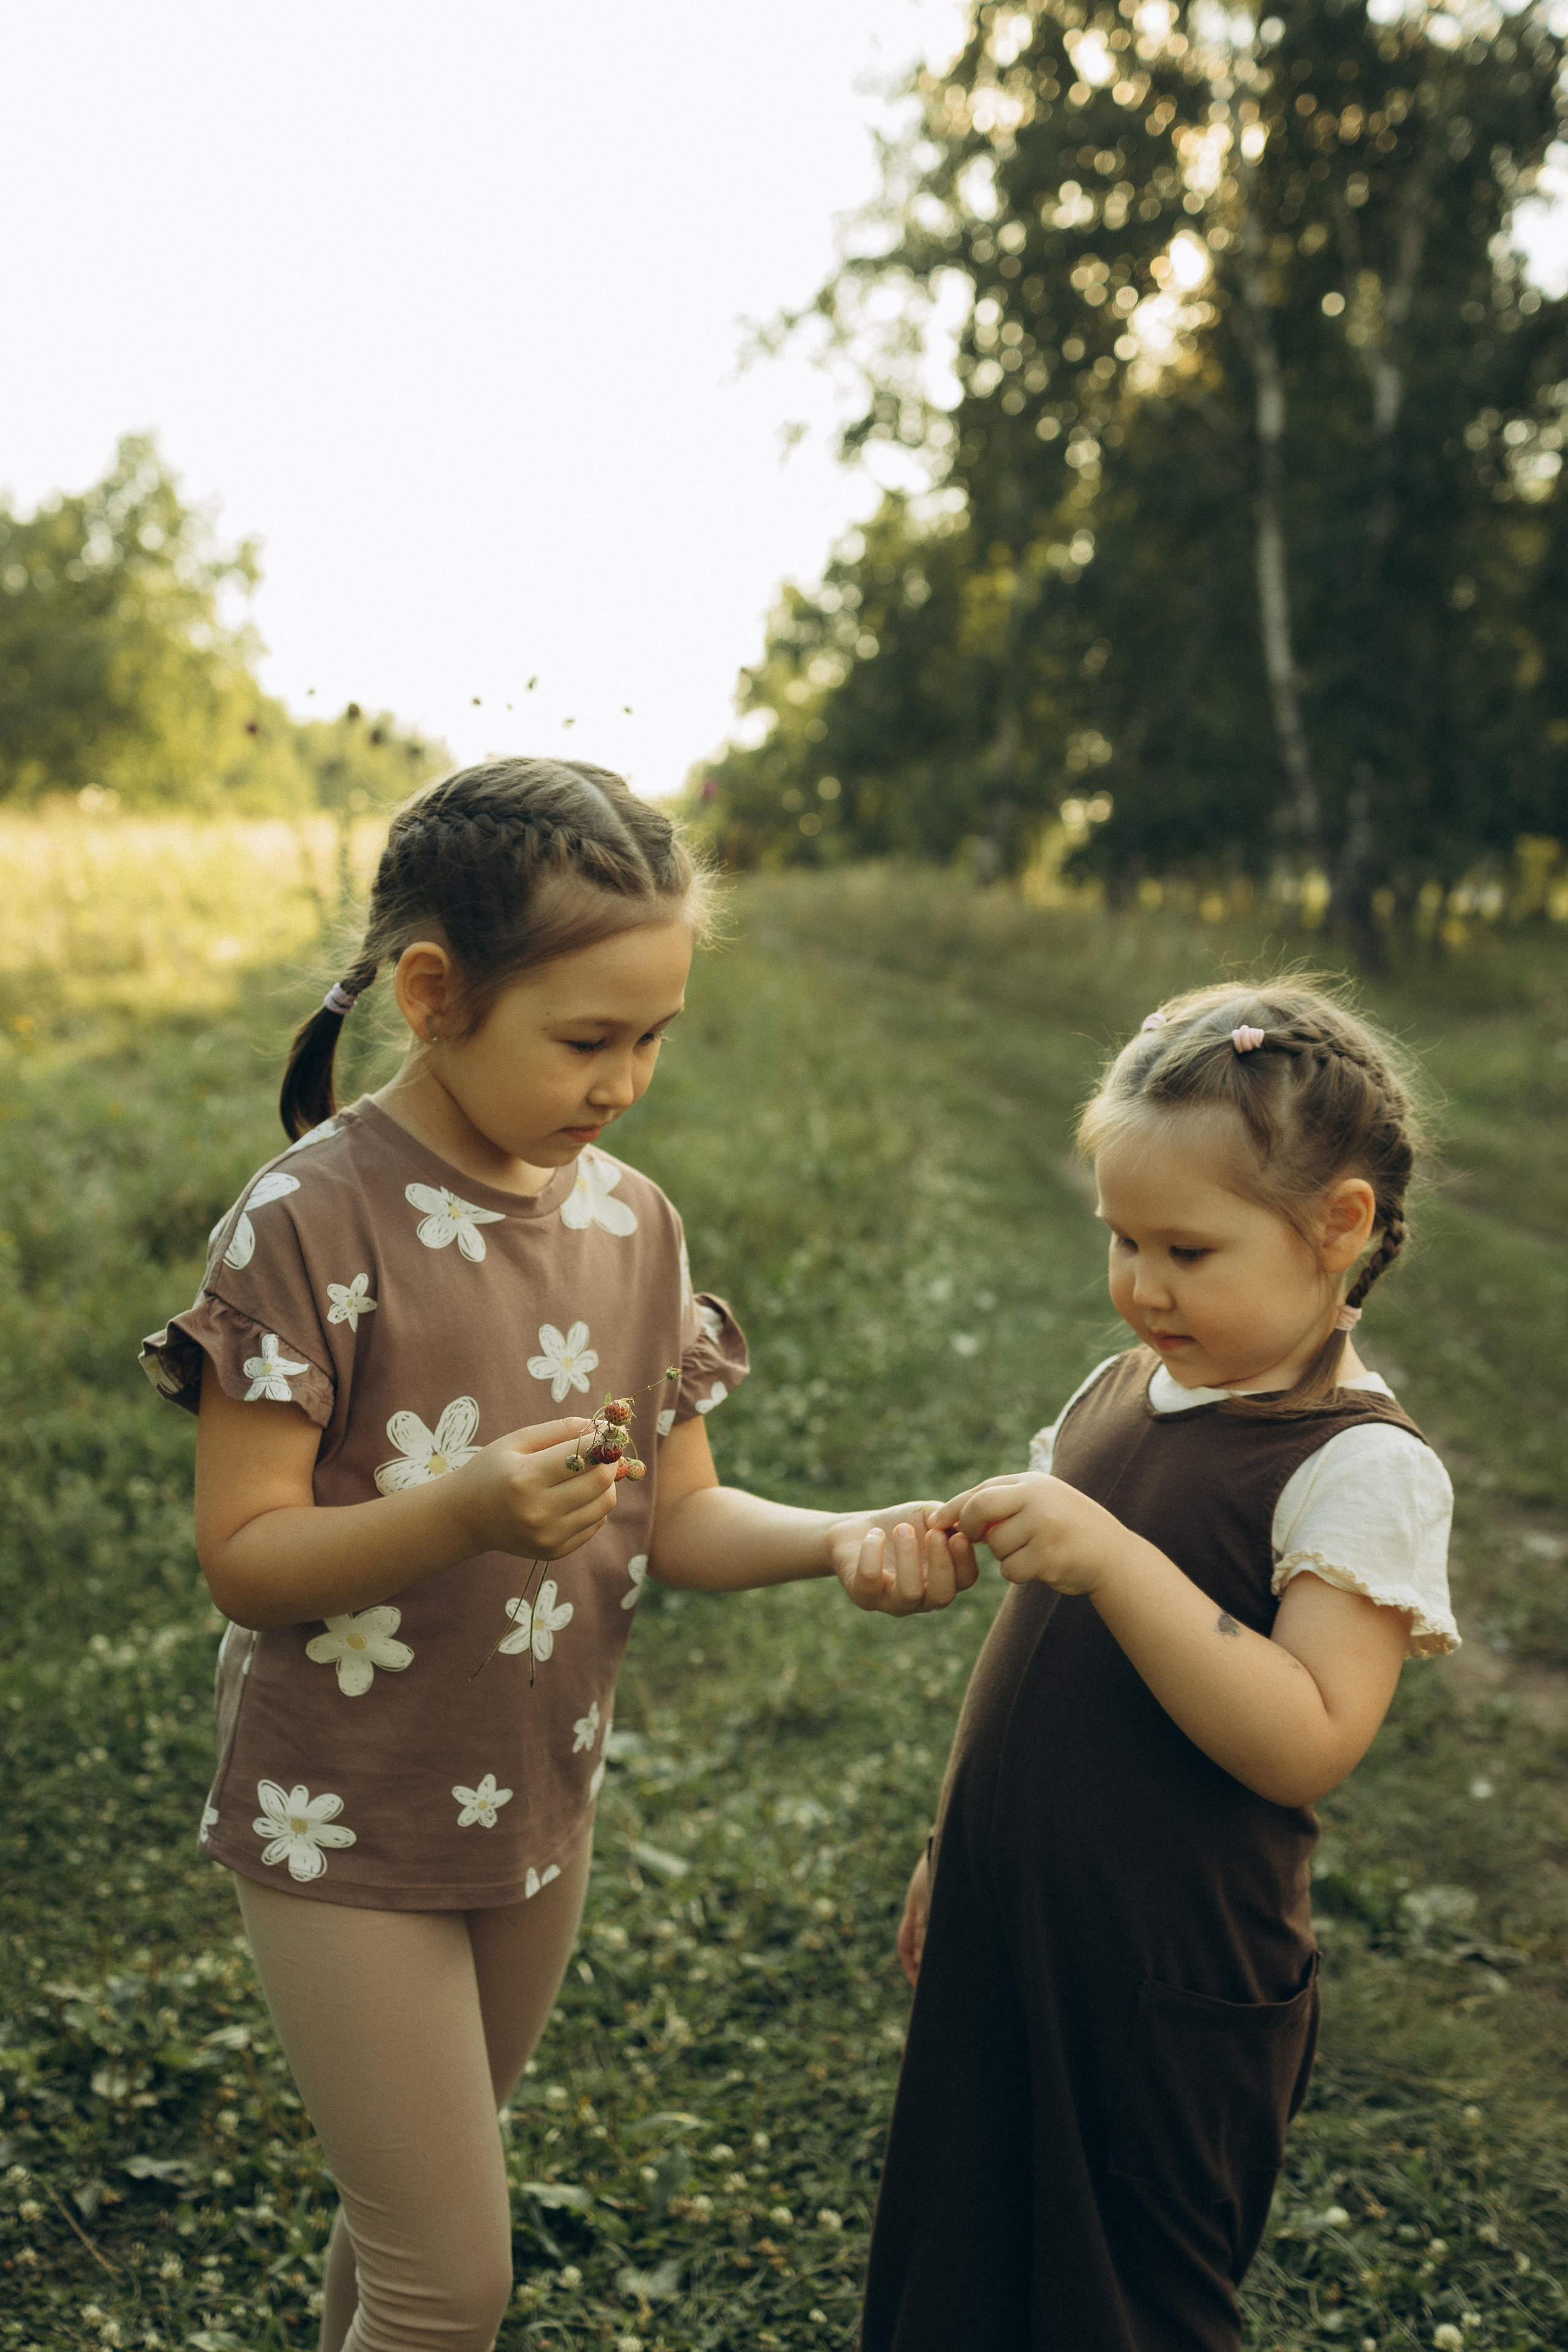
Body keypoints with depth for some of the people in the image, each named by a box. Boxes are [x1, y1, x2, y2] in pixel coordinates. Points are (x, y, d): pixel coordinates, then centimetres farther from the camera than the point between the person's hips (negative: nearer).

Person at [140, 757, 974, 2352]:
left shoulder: (630, 1221, -2)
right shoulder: (313, 1219, -20)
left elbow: (676, 1520, 1)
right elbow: (243, 1555, -19)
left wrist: (838, 1542, -18)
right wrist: (461, 1514, -36)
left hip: (538, 1806, 6)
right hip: (344, 1828, -5)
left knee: (412, 2210, 24)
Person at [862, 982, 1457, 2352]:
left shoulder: (1362, 1468, -18)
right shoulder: (1128, 1387, 4)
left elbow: (1306, 1745, -28)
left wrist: (1112, 1559, -35)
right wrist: (960, 1848, 18)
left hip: (1171, 1994, -7)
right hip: (1006, 1939, 7)